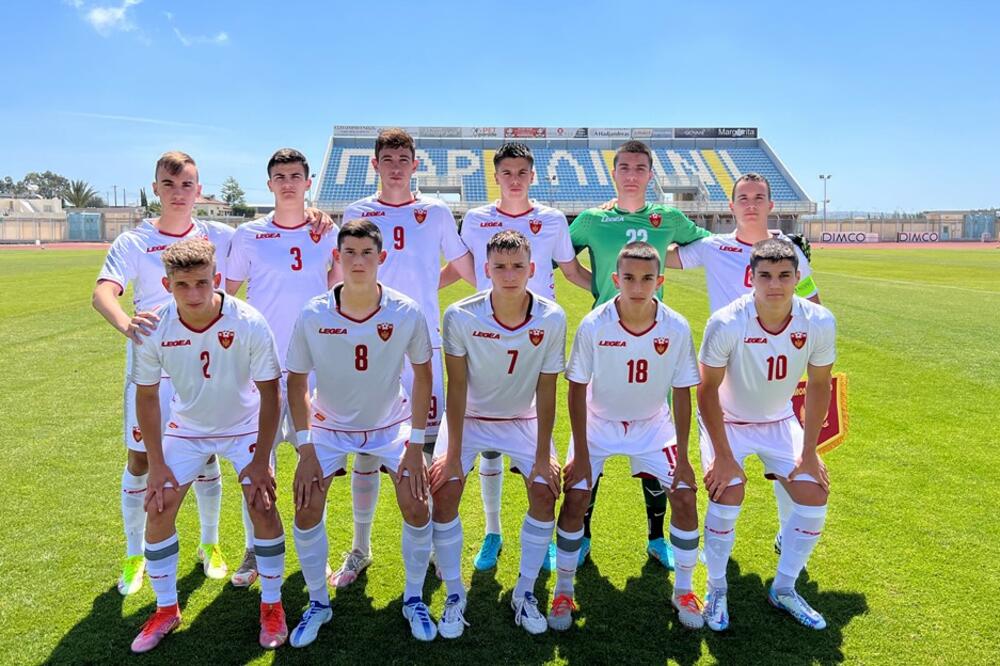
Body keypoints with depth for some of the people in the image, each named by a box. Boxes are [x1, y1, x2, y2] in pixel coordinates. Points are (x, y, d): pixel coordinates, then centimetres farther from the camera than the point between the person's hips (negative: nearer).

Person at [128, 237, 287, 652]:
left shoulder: (249, 323, -28)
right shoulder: (155, 331, -21)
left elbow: (270, 392, -18)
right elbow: (146, 397, -6)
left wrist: (260, 459, -16)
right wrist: (157, 465, -7)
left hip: (245, 427, -2)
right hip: (186, 429, 3)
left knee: (263, 506, -13)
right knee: (158, 510, -3)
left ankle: (271, 605, 9)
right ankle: (167, 609, 20)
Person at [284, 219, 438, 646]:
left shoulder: (407, 313, -20)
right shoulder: (312, 316, -18)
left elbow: (422, 375, -8)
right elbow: (297, 383, -7)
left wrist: (415, 444, -11)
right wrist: (305, 449, -12)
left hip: (392, 424, 0)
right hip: (329, 425, 1)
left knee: (417, 507, -10)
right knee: (306, 509, -9)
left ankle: (414, 599, 15)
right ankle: (318, 604, 15)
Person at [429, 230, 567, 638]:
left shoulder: (552, 319, -21)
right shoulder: (461, 317, -24)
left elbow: (546, 392, -14)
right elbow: (457, 387, -17)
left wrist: (543, 456, -13)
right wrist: (453, 452, -17)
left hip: (524, 420, 1)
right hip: (470, 418, -1)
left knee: (546, 489, -13)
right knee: (444, 489, -16)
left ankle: (525, 593, 8)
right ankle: (454, 595, 4)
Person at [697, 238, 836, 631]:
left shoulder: (819, 323, -21)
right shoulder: (726, 323, -30)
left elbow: (818, 385, -6)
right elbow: (707, 390, -21)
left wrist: (809, 452, -7)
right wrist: (723, 456, -20)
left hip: (780, 421, 4)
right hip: (726, 421, -3)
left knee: (814, 498, -5)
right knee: (728, 496, -20)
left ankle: (784, 589, 18)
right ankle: (717, 589, 6)